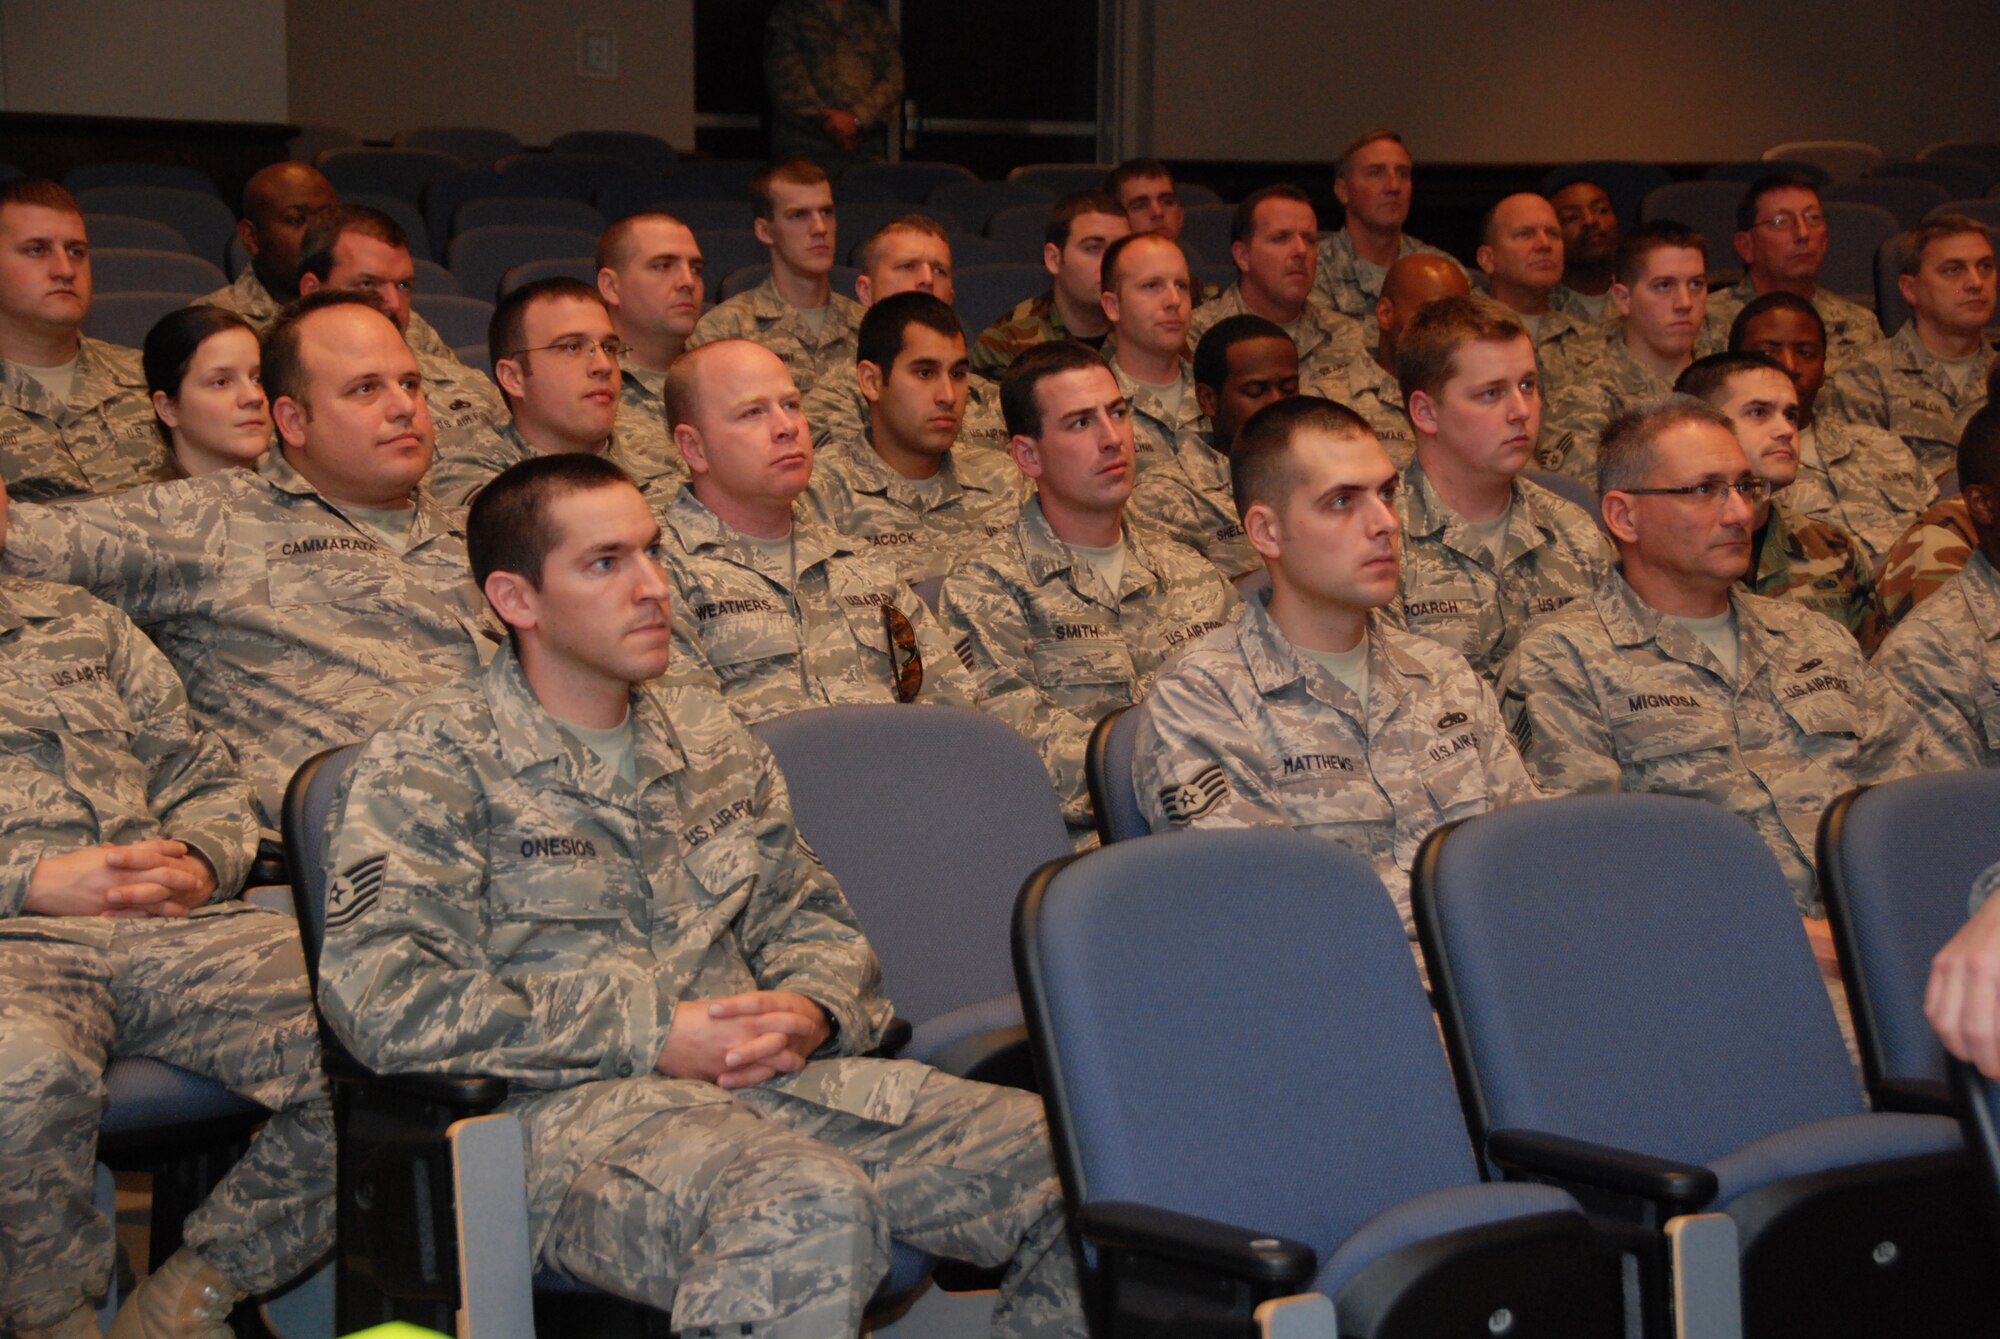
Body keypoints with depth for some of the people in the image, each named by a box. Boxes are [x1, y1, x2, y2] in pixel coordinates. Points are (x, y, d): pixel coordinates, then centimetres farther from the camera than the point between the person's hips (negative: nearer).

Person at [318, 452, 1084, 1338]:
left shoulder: (706, 735, 23)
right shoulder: (431, 761, 2)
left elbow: (809, 916, 27)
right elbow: (383, 998, -10)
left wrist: (811, 1012, 0)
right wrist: (651, 1037, -12)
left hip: (771, 1075, 7)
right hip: (573, 1108, -6)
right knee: (808, 1213, -40)